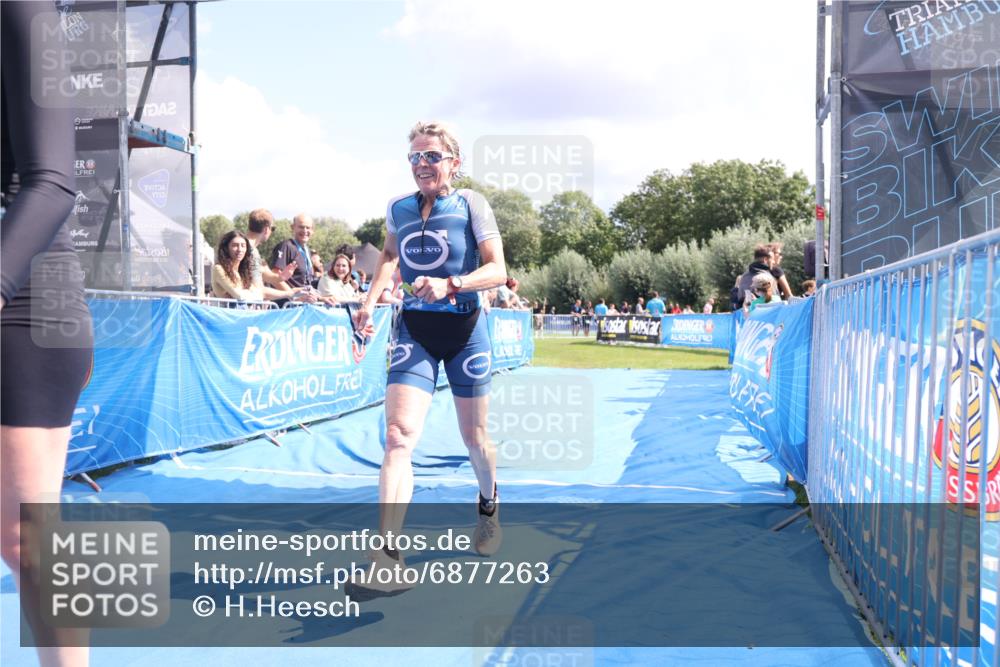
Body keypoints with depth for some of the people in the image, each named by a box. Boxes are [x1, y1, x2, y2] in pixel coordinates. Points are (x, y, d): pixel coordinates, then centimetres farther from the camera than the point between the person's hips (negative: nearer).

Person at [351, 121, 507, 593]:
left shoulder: (471, 204, -6)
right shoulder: (397, 208, 4)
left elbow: (497, 270, -12)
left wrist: (450, 284, -28)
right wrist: (371, 299, 10)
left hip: (464, 330, -1)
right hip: (414, 329, 2)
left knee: (474, 436, 11)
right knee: (398, 435, -17)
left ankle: (489, 506, 45)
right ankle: (388, 561, -21)